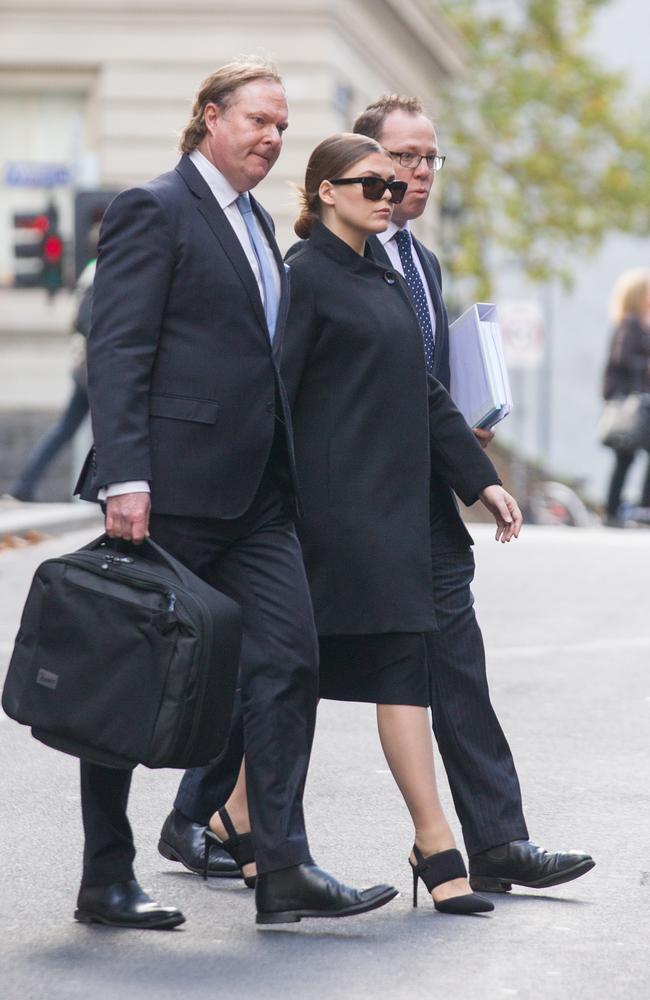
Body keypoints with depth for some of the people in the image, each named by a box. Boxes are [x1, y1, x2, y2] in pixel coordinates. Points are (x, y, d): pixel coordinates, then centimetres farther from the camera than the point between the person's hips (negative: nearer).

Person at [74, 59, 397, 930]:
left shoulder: (257, 222, 19)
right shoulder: (153, 211, -7)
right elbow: (116, 351, -13)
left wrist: (286, 481, 18)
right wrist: (125, 479, -21)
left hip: (255, 497, 8)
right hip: (172, 491, -8)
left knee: (289, 661, -2)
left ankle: (284, 870, -1)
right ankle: (106, 882, 10)